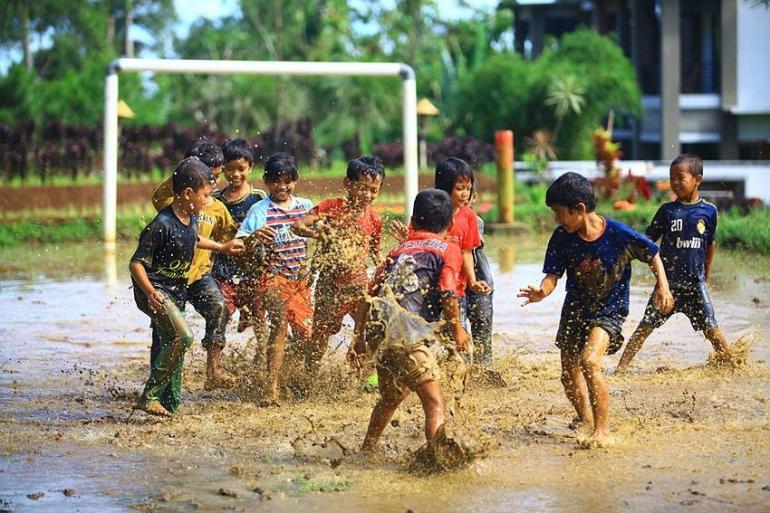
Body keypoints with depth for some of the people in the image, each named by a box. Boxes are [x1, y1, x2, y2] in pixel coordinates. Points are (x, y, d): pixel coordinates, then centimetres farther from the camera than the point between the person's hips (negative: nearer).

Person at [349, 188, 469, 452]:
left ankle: (367, 449, 43)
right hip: (406, 330, -7)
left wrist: (360, 337, 27)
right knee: (435, 403, -11)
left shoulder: (398, 250, 25)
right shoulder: (448, 250, 8)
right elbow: (447, 294, -5)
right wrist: (457, 329, 9)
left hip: (377, 328, 7)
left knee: (392, 395, 30)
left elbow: (370, 293, 22)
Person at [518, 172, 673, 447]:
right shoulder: (562, 238, -12)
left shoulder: (619, 234, -21)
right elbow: (553, 274, -12)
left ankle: (603, 432, -21)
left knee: (589, 361, -28)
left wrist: (663, 287, -14)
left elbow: (653, 256, -5)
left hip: (608, 310, -5)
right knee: (569, 375, 15)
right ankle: (584, 417, 44)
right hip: (575, 308, 5)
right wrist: (542, 291, -34)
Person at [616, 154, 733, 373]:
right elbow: (648, 240, 2)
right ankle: (621, 367, 1)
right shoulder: (667, 211, -1)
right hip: (668, 280, 0)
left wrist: (707, 272, 20)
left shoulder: (708, 211, 0)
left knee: (711, 328, 1)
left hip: (695, 281, 0)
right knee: (646, 326, -1)